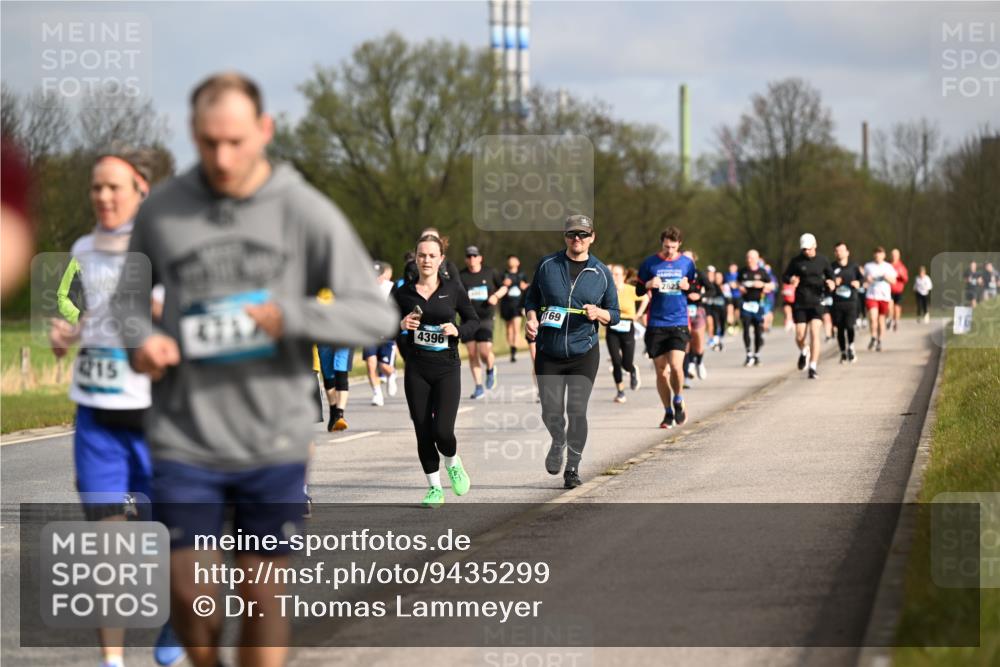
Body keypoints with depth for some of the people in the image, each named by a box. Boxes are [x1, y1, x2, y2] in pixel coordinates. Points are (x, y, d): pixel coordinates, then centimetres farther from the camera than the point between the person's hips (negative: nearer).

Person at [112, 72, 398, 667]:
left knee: (263, 592, 4)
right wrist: (141, 339, -8)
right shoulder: (162, 211, 0)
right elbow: (129, 296, 15)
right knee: (190, 594, -1)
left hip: (274, 442, -1)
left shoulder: (308, 213, -5)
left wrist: (292, 316, -22)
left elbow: (377, 316, -6)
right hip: (185, 441, 1)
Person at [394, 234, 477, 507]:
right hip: (416, 369, 1)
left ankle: (453, 463, 22)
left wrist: (457, 330, -11)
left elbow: (473, 320, 9)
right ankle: (434, 488, 18)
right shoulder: (403, 293, 1)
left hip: (447, 367, -1)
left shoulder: (454, 289, 0)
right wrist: (401, 326, -14)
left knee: (442, 430, -12)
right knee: (423, 432, 2)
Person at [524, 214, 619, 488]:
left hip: (584, 354, -1)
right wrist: (531, 318, -7)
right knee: (550, 412, -1)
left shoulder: (601, 273, 2)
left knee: (576, 411, -5)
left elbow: (614, 315, 8)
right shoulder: (547, 265, 3)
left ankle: (573, 468, 8)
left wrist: (598, 313, -14)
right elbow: (532, 298, 13)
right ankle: (558, 441, 33)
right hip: (548, 353, 1)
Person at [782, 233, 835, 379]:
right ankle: (804, 352, 35)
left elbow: (831, 276, 13)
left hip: (816, 302, -1)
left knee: (815, 334, -13)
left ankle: (813, 367, -9)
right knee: (800, 336, -1)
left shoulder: (823, 261, 2)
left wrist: (830, 284, -11)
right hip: (800, 303, 1)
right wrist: (791, 279, -16)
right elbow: (785, 276, 8)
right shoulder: (796, 261, 1)